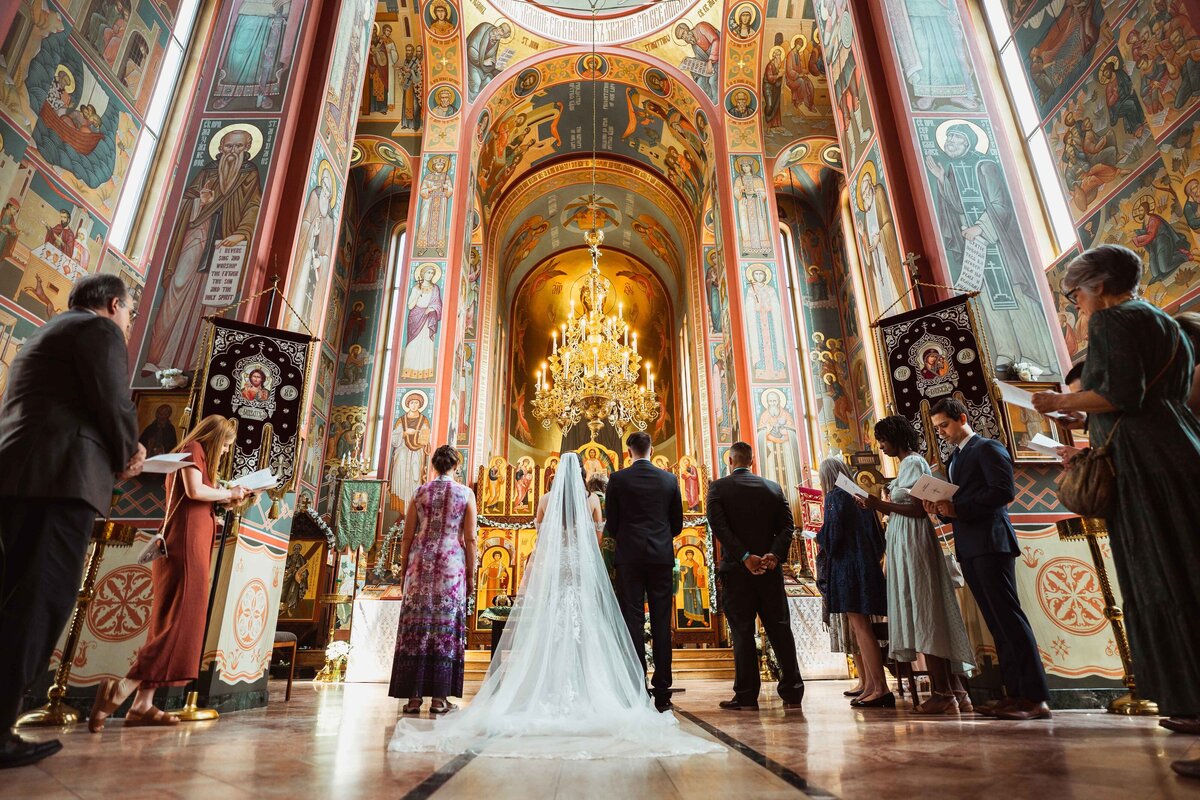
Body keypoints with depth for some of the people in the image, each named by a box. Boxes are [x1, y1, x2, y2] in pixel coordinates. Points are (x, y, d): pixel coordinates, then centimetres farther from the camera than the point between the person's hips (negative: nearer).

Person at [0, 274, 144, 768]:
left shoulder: (46, 335, 30)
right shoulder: (99, 329, 1)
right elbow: (113, 404, -9)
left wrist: (119, 454, 21)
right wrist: (126, 458, 7)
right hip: (61, 476, -10)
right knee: (41, 601, -10)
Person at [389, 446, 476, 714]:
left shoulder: (420, 493, 6)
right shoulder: (466, 494, 1)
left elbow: (407, 537, 6)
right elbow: (469, 539, -2)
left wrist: (404, 571, 15)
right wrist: (471, 575, 4)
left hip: (420, 564, 2)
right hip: (451, 564, -2)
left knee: (416, 625, 5)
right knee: (446, 625, 3)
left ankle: (413, 697, 8)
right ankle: (439, 697, 5)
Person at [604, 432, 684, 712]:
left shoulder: (618, 479, -2)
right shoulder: (669, 479, 5)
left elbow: (611, 523, 1)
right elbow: (677, 524, 10)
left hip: (629, 556, -2)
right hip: (662, 556, 2)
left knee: (633, 621, 2)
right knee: (661, 623, 5)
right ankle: (662, 692, 8)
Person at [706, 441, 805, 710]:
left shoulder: (718, 487, -1)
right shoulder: (773, 487, 9)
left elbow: (719, 525, -14)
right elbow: (787, 526, -1)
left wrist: (745, 556, -17)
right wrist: (775, 554, -11)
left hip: (736, 569, -3)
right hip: (770, 568, 3)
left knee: (742, 632, 3)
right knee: (780, 629, 10)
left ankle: (747, 695, 6)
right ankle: (792, 692, 15)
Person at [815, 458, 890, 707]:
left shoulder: (834, 497, -8)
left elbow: (832, 534, -15)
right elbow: (877, 534, 16)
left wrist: (818, 537, 5)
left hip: (847, 568, -8)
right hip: (867, 566, 8)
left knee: (861, 628, -6)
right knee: (861, 628, 12)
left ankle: (880, 688, -7)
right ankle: (870, 686, 15)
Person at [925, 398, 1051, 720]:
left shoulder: (988, 448, -3)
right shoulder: (954, 459, 23)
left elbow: (1004, 490, -16)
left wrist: (958, 509, -18)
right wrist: (941, 508, 2)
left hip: (990, 542, -9)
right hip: (968, 548, 9)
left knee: (1008, 616, -9)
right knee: (996, 622, 8)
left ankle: (1036, 698, -5)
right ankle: (1016, 693, 12)